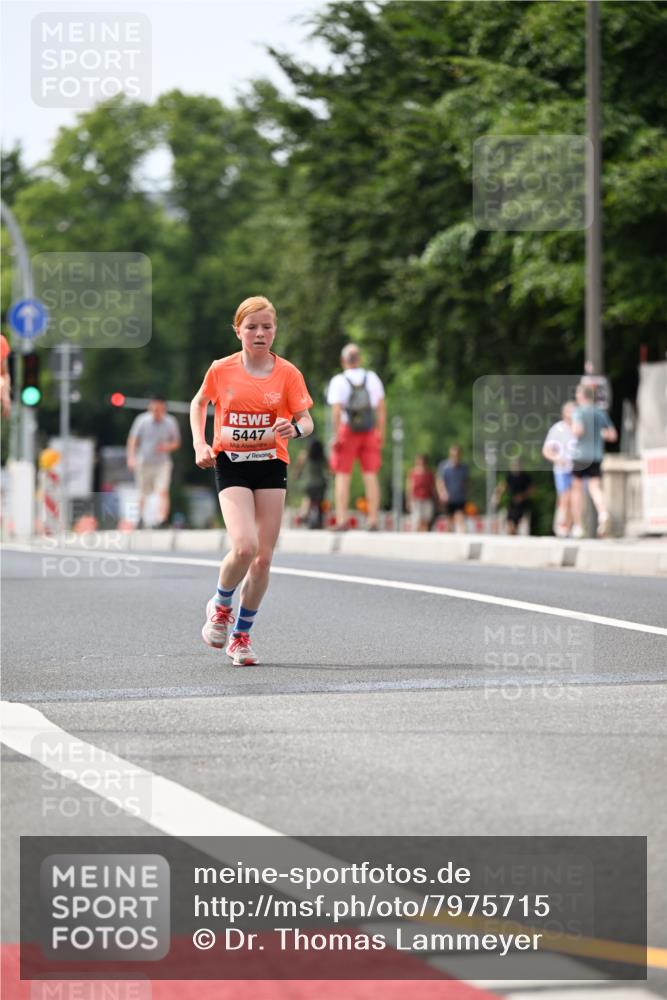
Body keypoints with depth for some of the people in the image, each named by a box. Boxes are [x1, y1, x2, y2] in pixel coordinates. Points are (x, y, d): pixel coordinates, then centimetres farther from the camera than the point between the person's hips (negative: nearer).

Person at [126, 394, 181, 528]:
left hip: (162, 463, -1)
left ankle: (162, 520, -23)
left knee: (162, 491, -18)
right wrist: (131, 457, -5)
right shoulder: (142, 420, -3)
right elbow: (132, 440, 5)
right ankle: (140, 517, 36)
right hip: (144, 462, 1)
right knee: (143, 493, 10)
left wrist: (167, 447, -12)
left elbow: (176, 442, 10)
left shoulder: (170, 422, 0)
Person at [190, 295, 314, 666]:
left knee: (264, 557, 1)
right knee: (244, 547, -21)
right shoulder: (221, 370, -2)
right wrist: (199, 445, 2)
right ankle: (220, 606, 9)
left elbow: (306, 420, -2)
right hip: (230, 466, -2)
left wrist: (296, 429, -26)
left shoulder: (288, 374, -2)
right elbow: (198, 403, 15)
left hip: (271, 467, 2)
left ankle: (241, 635, 17)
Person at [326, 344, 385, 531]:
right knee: (370, 476, 4)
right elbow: (381, 408, 4)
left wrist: (336, 436, -13)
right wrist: (381, 433, 9)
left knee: (342, 476, 1)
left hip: (347, 431, -3)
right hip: (369, 431, 3)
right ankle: (373, 521, 1)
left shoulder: (339, 381, -6)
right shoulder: (372, 378, 5)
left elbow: (336, 411, -14)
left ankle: (341, 520, -6)